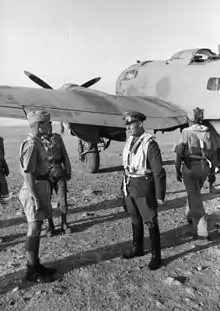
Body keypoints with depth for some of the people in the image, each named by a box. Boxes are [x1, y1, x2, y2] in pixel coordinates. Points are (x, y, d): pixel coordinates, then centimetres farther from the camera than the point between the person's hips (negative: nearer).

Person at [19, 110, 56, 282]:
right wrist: (36, 198, -21)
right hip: (34, 191, -9)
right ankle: (31, 271, 16)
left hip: (40, 189, 9)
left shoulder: (38, 142, 11)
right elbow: (28, 174, -22)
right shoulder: (31, 145, -19)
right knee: (34, 231, 2)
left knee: (36, 230, 17)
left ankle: (36, 264, 30)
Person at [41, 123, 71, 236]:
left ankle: (64, 223, 21)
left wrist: (68, 171, 8)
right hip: (45, 175, -2)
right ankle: (50, 225, 23)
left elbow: (65, 156, 10)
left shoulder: (57, 138, 7)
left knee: (63, 199, 4)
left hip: (59, 173, 3)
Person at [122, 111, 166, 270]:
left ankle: (156, 255, 22)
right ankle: (137, 248, 38)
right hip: (130, 186, 7)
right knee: (136, 220, 20)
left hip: (144, 188, -7)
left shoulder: (150, 143, -18)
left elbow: (159, 171, -17)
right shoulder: (130, 141, 5)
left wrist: (160, 195, -15)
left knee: (151, 222, 5)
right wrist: (125, 185, 15)